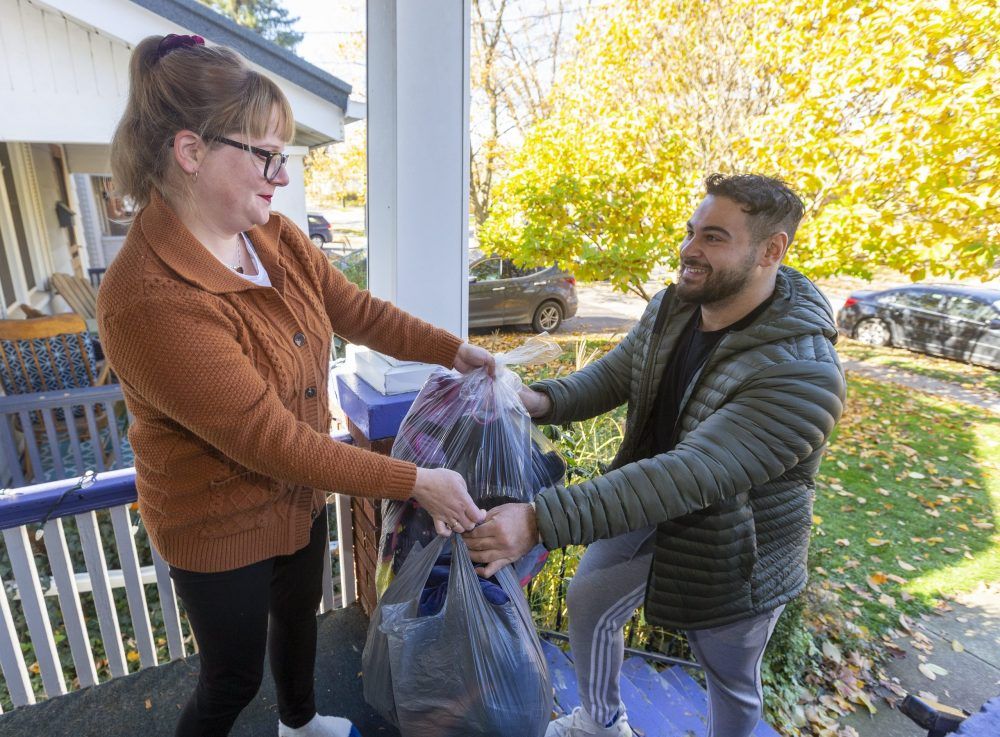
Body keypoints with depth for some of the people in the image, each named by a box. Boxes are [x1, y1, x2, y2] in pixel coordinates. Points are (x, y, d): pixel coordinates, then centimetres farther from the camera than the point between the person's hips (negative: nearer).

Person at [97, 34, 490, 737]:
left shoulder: (274, 236, -9)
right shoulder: (148, 301, -32)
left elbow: (356, 309, -1)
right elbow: (271, 440, -32)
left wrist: (455, 350, -10)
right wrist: (416, 483, -29)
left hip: (300, 495, 8)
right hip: (222, 526, -7)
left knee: (300, 615, 31)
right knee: (234, 679, 18)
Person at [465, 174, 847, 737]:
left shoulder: (803, 373, -33)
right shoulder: (671, 309, -9)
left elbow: (690, 476, -41)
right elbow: (609, 377, 0)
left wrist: (542, 521, -47)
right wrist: (542, 400, -23)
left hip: (731, 550, -5)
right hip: (648, 508, 6)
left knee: (731, 678, 20)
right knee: (587, 603, 18)